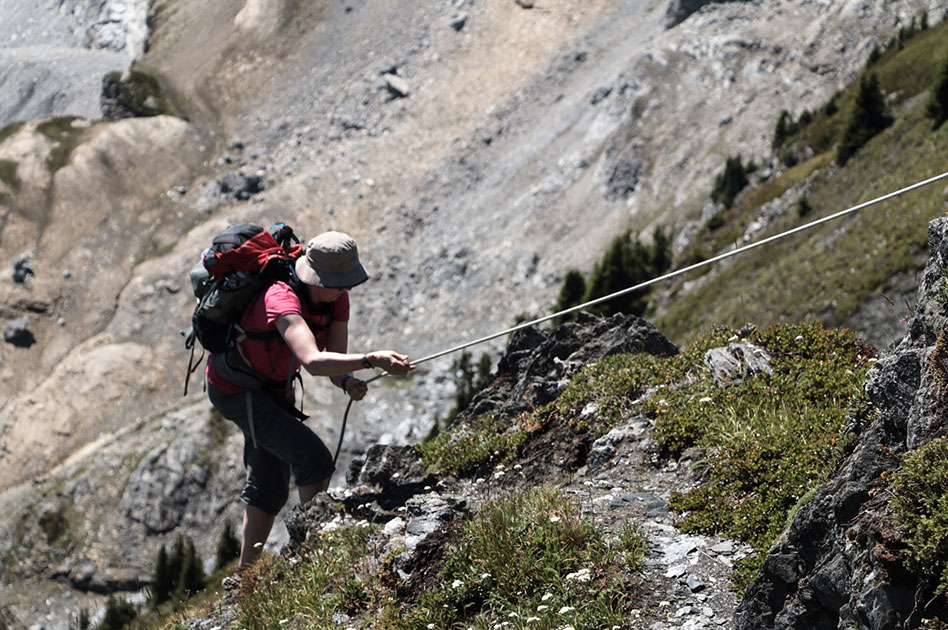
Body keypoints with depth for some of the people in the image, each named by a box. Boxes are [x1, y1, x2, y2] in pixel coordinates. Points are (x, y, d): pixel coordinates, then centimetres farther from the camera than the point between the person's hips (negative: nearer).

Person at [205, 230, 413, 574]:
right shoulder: (282, 299, -38)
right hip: (237, 389, -9)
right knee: (314, 457, -18)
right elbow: (313, 362, -53)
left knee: (270, 487, 15)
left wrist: (348, 382, -36)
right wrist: (372, 359, -63)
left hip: (275, 386, 9)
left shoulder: (337, 298, -13)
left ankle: (245, 573, 28)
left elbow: (335, 360, -13)